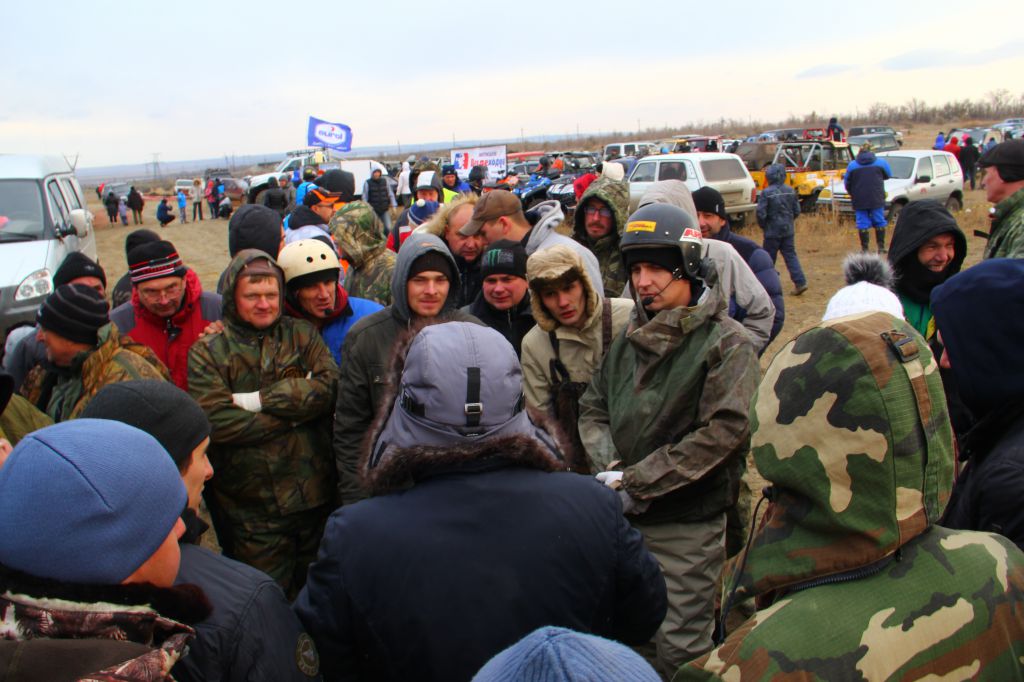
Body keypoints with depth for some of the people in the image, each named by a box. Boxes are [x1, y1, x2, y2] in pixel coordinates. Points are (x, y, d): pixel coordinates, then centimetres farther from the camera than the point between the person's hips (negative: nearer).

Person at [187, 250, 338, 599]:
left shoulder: (302, 334, 5)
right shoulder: (207, 353, -2)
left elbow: (329, 386, -10)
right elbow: (216, 421, -16)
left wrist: (260, 399, -15)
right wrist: (295, 413, -14)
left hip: (314, 494, 3)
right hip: (251, 508, -2)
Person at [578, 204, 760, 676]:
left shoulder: (727, 343, -10)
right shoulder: (631, 338, 9)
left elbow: (723, 431, -20)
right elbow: (593, 407, 11)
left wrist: (635, 482, -19)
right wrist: (611, 469, -10)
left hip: (688, 525, -6)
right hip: (623, 517, 6)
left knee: (681, 650, 4)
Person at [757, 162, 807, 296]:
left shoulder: (766, 193, -15)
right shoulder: (790, 191, 1)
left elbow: (761, 213, -15)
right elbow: (797, 211, 7)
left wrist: (763, 226, 3)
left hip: (772, 231, -4)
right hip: (788, 230, 4)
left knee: (769, 258, 8)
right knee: (791, 255, 7)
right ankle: (800, 282, -2)